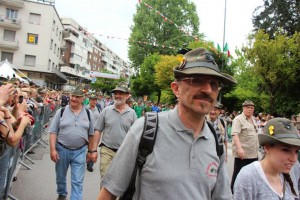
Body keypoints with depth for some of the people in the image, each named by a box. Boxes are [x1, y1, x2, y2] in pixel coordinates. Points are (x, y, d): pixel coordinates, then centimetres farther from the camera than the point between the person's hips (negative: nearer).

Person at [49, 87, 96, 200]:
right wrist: (53, 149, -11)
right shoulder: (61, 111, -3)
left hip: (80, 151, -1)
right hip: (61, 149, 1)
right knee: (60, 177, 21)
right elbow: (53, 132, -3)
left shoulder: (88, 113, 0)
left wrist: (91, 151, 7)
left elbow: (91, 134, 6)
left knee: (77, 181, -1)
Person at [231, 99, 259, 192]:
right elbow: (235, 134, -22)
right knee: (238, 174, 2)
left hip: (254, 153, 8)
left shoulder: (253, 119, 14)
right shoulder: (238, 119, -11)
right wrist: (239, 148, -34)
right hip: (242, 153, -8)